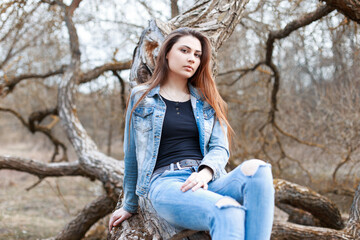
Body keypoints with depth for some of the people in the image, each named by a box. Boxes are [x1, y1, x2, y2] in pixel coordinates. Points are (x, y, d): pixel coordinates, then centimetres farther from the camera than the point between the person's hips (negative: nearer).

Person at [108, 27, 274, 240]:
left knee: (258, 169, -33)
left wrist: (206, 172, -14)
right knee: (228, 212, -37)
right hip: (165, 182, -3)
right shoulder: (141, 98, 14)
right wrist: (130, 206, 24)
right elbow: (132, 156, 18)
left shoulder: (207, 102, 21)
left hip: (207, 182, 4)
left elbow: (220, 149, 10)